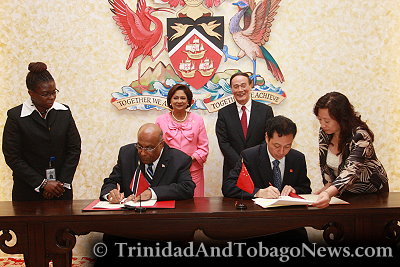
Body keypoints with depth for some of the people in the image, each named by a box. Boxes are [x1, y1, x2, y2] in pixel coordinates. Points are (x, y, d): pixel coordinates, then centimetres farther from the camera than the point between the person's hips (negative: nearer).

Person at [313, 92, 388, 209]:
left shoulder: (360, 136, -23)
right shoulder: (324, 132, -5)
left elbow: (351, 170, -37)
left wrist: (329, 193, -52)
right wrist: (328, 185, -6)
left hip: (371, 192, -4)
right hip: (344, 191, 4)